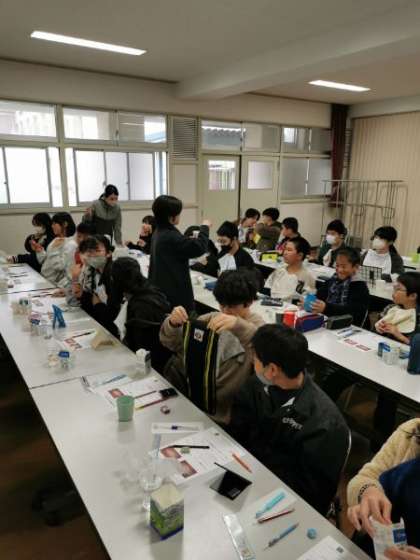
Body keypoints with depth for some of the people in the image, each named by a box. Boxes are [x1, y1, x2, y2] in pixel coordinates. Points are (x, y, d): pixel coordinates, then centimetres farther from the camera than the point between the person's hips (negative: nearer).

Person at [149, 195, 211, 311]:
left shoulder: (158, 233, 9)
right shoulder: (170, 236, -21)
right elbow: (200, 247, -23)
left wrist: (190, 240, 12)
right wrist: (204, 227, -9)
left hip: (162, 287, 10)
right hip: (174, 289, -10)